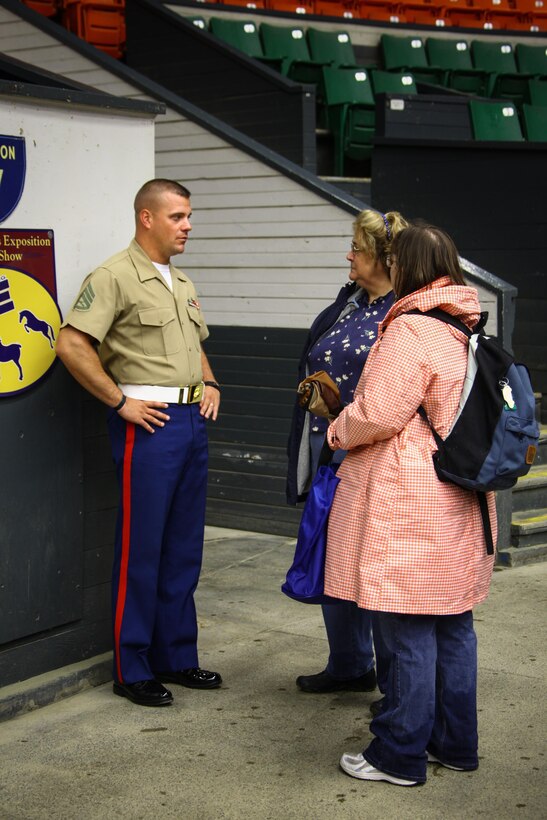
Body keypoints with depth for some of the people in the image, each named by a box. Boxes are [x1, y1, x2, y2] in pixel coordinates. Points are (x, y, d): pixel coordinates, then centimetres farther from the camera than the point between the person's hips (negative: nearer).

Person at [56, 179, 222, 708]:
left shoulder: (181, 283, 18)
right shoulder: (116, 276, -9)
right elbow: (71, 343, -18)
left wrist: (209, 384, 14)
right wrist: (120, 401, -17)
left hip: (192, 421, 8)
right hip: (149, 422, -8)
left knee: (183, 548, 12)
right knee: (141, 549, -2)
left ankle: (177, 657, 24)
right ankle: (132, 670, 9)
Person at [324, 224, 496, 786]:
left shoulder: (410, 330, -17)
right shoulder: (469, 329, 10)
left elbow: (376, 416, -18)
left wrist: (338, 431, 2)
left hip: (410, 505, -9)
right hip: (460, 499, 9)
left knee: (409, 632, -1)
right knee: (453, 625, 15)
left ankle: (400, 756, 10)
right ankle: (454, 744, 26)